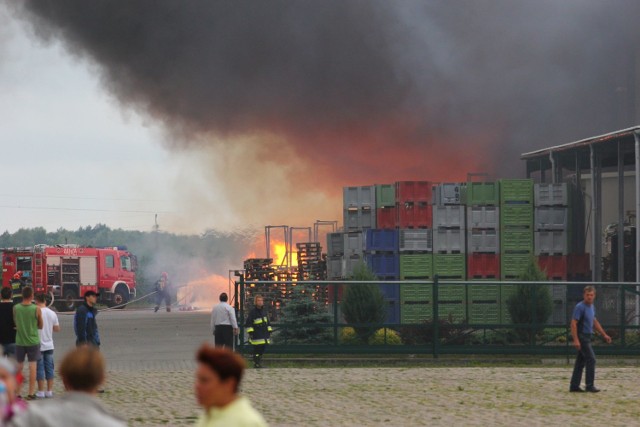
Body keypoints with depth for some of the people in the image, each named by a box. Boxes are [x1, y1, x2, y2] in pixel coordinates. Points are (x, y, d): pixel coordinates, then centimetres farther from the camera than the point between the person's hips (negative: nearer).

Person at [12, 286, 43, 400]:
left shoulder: (15, 308, -5)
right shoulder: (36, 309, -12)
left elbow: (15, 323, 5)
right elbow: (40, 326, -2)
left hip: (20, 341, 2)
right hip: (33, 341, -2)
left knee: (19, 366, 14)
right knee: (32, 366, 3)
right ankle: (31, 393, 2)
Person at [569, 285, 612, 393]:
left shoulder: (592, 307, 13)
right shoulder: (580, 307, -15)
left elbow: (595, 322, 25)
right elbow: (573, 323, -20)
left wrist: (604, 335, 24)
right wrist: (576, 340, -26)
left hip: (587, 337, 9)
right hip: (581, 336, -9)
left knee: (581, 361, 10)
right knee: (591, 359, -10)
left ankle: (574, 386, 14)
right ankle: (589, 385, -6)